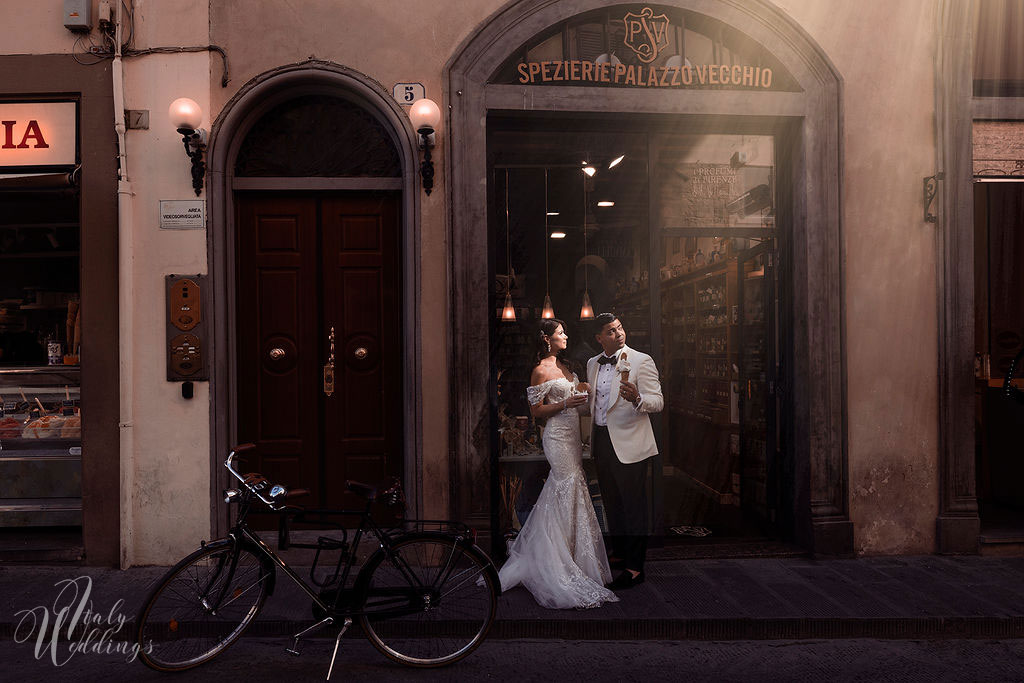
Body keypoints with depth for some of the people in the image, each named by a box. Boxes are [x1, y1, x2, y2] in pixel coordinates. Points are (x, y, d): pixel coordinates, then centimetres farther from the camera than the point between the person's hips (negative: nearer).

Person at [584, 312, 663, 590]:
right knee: (612, 502, 18)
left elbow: (658, 401, -14)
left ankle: (635, 568, 7)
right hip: (601, 440, 7)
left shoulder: (641, 361, -9)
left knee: (634, 504, -1)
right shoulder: (592, 364, 10)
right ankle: (619, 554, 34)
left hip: (629, 443, -7)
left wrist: (636, 398, -34)